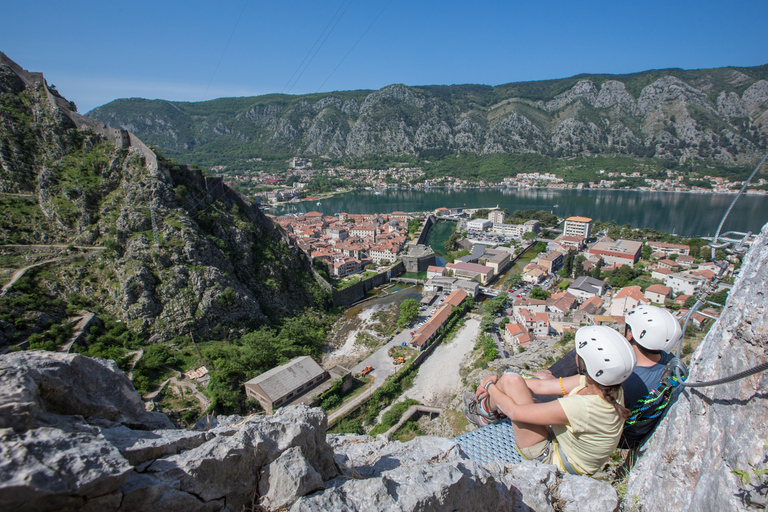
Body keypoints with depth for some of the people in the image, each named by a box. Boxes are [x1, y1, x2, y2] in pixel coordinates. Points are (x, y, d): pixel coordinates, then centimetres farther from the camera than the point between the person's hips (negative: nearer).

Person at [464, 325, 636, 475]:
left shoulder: (582, 407, -39)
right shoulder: (602, 381, -16)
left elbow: (515, 412, -27)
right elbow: (541, 385, -5)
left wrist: (490, 386, -9)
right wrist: (499, 385, -1)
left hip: (549, 458, -8)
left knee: (511, 380, -17)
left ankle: (486, 408, 16)